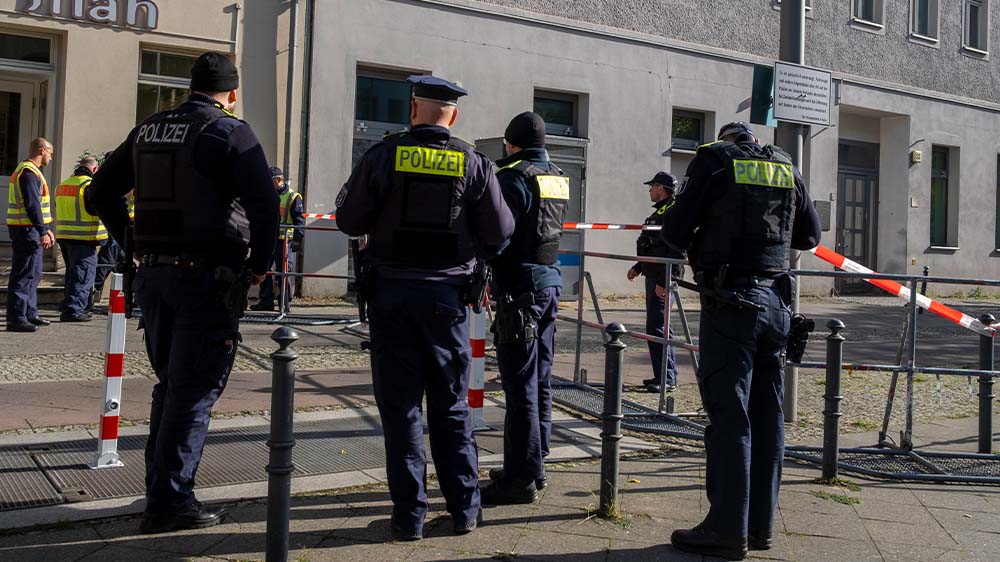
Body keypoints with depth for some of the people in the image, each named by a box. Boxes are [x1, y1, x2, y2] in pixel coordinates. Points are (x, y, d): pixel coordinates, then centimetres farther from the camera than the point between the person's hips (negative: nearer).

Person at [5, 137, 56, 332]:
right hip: (26, 230, -11)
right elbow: (32, 205, -22)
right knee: (24, 274, -9)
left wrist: (45, 229, 25)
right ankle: (16, 318, -8)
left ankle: (30, 313, 25)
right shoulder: (29, 172, -14)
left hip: (29, 230, 11)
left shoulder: (28, 170, 20)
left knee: (33, 274, 17)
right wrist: (43, 231, -23)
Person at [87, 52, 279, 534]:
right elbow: (264, 204, -17)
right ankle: (170, 502, 1)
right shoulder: (230, 133, -8)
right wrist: (259, 265, -5)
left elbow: (100, 193, 19)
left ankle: (161, 490, 24)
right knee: (195, 389, -1)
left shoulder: (147, 131, 13)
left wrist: (134, 248, 19)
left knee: (170, 383, 18)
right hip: (208, 277, -7)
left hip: (152, 274, 7)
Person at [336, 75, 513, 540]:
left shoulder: (384, 155, -3)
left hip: (391, 292, -1)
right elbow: (500, 234, 2)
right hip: (447, 296, 1)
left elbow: (349, 221, 1)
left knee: (400, 405, 5)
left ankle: (409, 515, 8)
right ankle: (463, 508, 18)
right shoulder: (475, 164, 0)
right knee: (452, 405, 12)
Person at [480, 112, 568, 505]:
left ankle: (522, 478, 0)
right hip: (550, 282, 8)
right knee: (540, 380, 14)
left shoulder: (514, 177, -12)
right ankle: (533, 467, 24)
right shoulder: (557, 179, 12)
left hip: (519, 288, -8)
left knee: (520, 386, -5)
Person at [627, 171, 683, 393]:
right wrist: (638, 267, 26)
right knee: (657, 327, 14)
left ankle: (667, 379, -6)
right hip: (654, 277, 11)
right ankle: (663, 375, 21)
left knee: (657, 328, -10)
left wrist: (665, 281, -24)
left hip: (662, 280, -11)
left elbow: (678, 252, -21)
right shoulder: (659, 212, 19)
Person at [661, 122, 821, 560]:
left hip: (730, 301, -5)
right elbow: (810, 236, 20)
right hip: (776, 301, 5)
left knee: (729, 416, -3)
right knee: (767, 417, 9)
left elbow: (674, 232, -2)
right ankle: (759, 526, 17)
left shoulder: (715, 159, -1)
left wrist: (702, 238, 19)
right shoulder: (787, 167, 13)